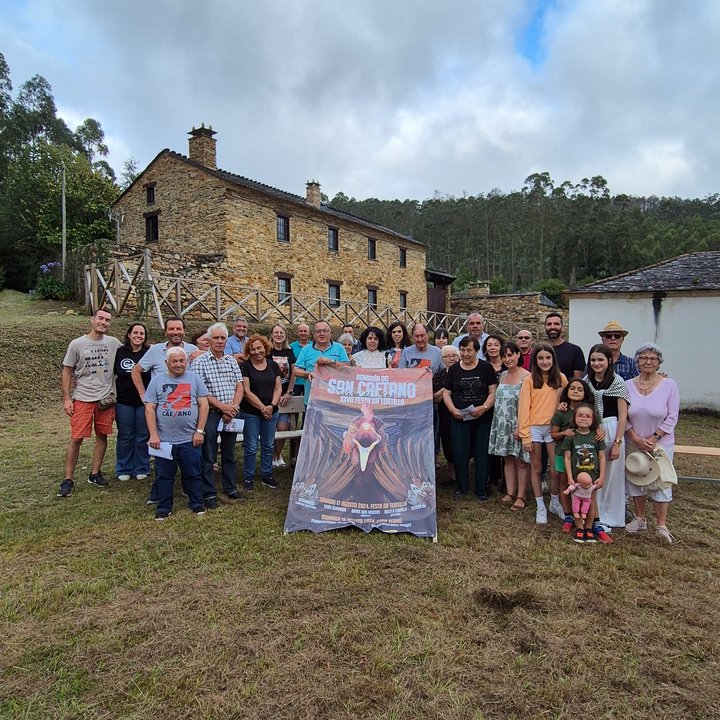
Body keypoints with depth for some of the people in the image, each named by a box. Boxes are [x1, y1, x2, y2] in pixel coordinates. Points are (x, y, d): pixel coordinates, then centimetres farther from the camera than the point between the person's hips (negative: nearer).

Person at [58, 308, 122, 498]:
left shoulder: (114, 343, 2)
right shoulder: (77, 344, -2)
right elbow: (67, 371, 2)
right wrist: (66, 398, -3)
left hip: (106, 398, 3)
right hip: (83, 399, -3)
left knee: (102, 435, 8)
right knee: (76, 438, -4)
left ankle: (95, 474, 22)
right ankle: (68, 480, 7)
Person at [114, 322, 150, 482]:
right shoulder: (119, 353, 1)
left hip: (144, 402, -1)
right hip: (124, 402, 1)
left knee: (143, 437, 7)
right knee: (125, 437, 9)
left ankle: (141, 469, 21)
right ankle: (124, 470, 22)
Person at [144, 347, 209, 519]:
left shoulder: (194, 379, 5)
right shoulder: (157, 380, 4)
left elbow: (204, 405, 2)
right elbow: (149, 409, 1)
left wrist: (199, 431, -4)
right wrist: (153, 434, -7)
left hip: (190, 439, 0)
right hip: (164, 439, 0)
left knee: (193, 474, 9)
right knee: (164, 475, 10)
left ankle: (196, 503, 24)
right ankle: (164, 507, 23)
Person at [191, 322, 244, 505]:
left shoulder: (232, 361, 10)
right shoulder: (200, 362, -5)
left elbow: (239, 387, 6)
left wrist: (233, 407, -9)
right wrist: (222, 406, -16)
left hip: (231, 414, 5)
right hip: (211, 413, -5)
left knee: (229, 454, 14)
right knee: (208, 457, 3)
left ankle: (230, 489, 25)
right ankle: (209, 494, 12)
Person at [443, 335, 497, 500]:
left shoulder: (486, 368, 0)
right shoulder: (453, 369, 6)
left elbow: (493, 392, -2)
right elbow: (447, 393, 7)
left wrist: (484, 408, -18)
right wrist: (453, 409, -11)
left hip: (482, 420, -1)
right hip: (459, 419, 1)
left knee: (482, 454, 5)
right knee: (460, 454, 4)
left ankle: (482, 489, 18)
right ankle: (462, 487, 21)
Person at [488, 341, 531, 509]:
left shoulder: (526, 377, -11)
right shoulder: (502, 376, 10)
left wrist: (520, 427, -19)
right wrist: (498, 422, 11)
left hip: (519, 426, -6)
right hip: (503, 425, 6)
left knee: (520, 461, 1)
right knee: (507, 459, 10)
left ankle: (521, 496, 10)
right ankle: (510, 492, 19)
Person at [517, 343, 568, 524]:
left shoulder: (561, 378, 3)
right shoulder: (529, 380, -2)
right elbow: (523, 407, -4)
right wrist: (525, 435, -8)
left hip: (554, 428, 1)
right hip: (534, 428, -1)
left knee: (556, 470, 1)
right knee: (536, 468, 7)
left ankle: (555, 502, 25)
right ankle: (540, 507, 20)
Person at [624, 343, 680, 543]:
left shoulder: (669, 385, -8)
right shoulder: (628, 385, -2)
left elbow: (672, 417, -8)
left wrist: (652, 439, -14)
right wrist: (635, 438, -12)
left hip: (661, 443, -2)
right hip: (634, 443, 2)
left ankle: (661, 525, 12)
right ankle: (640, 518, 26)